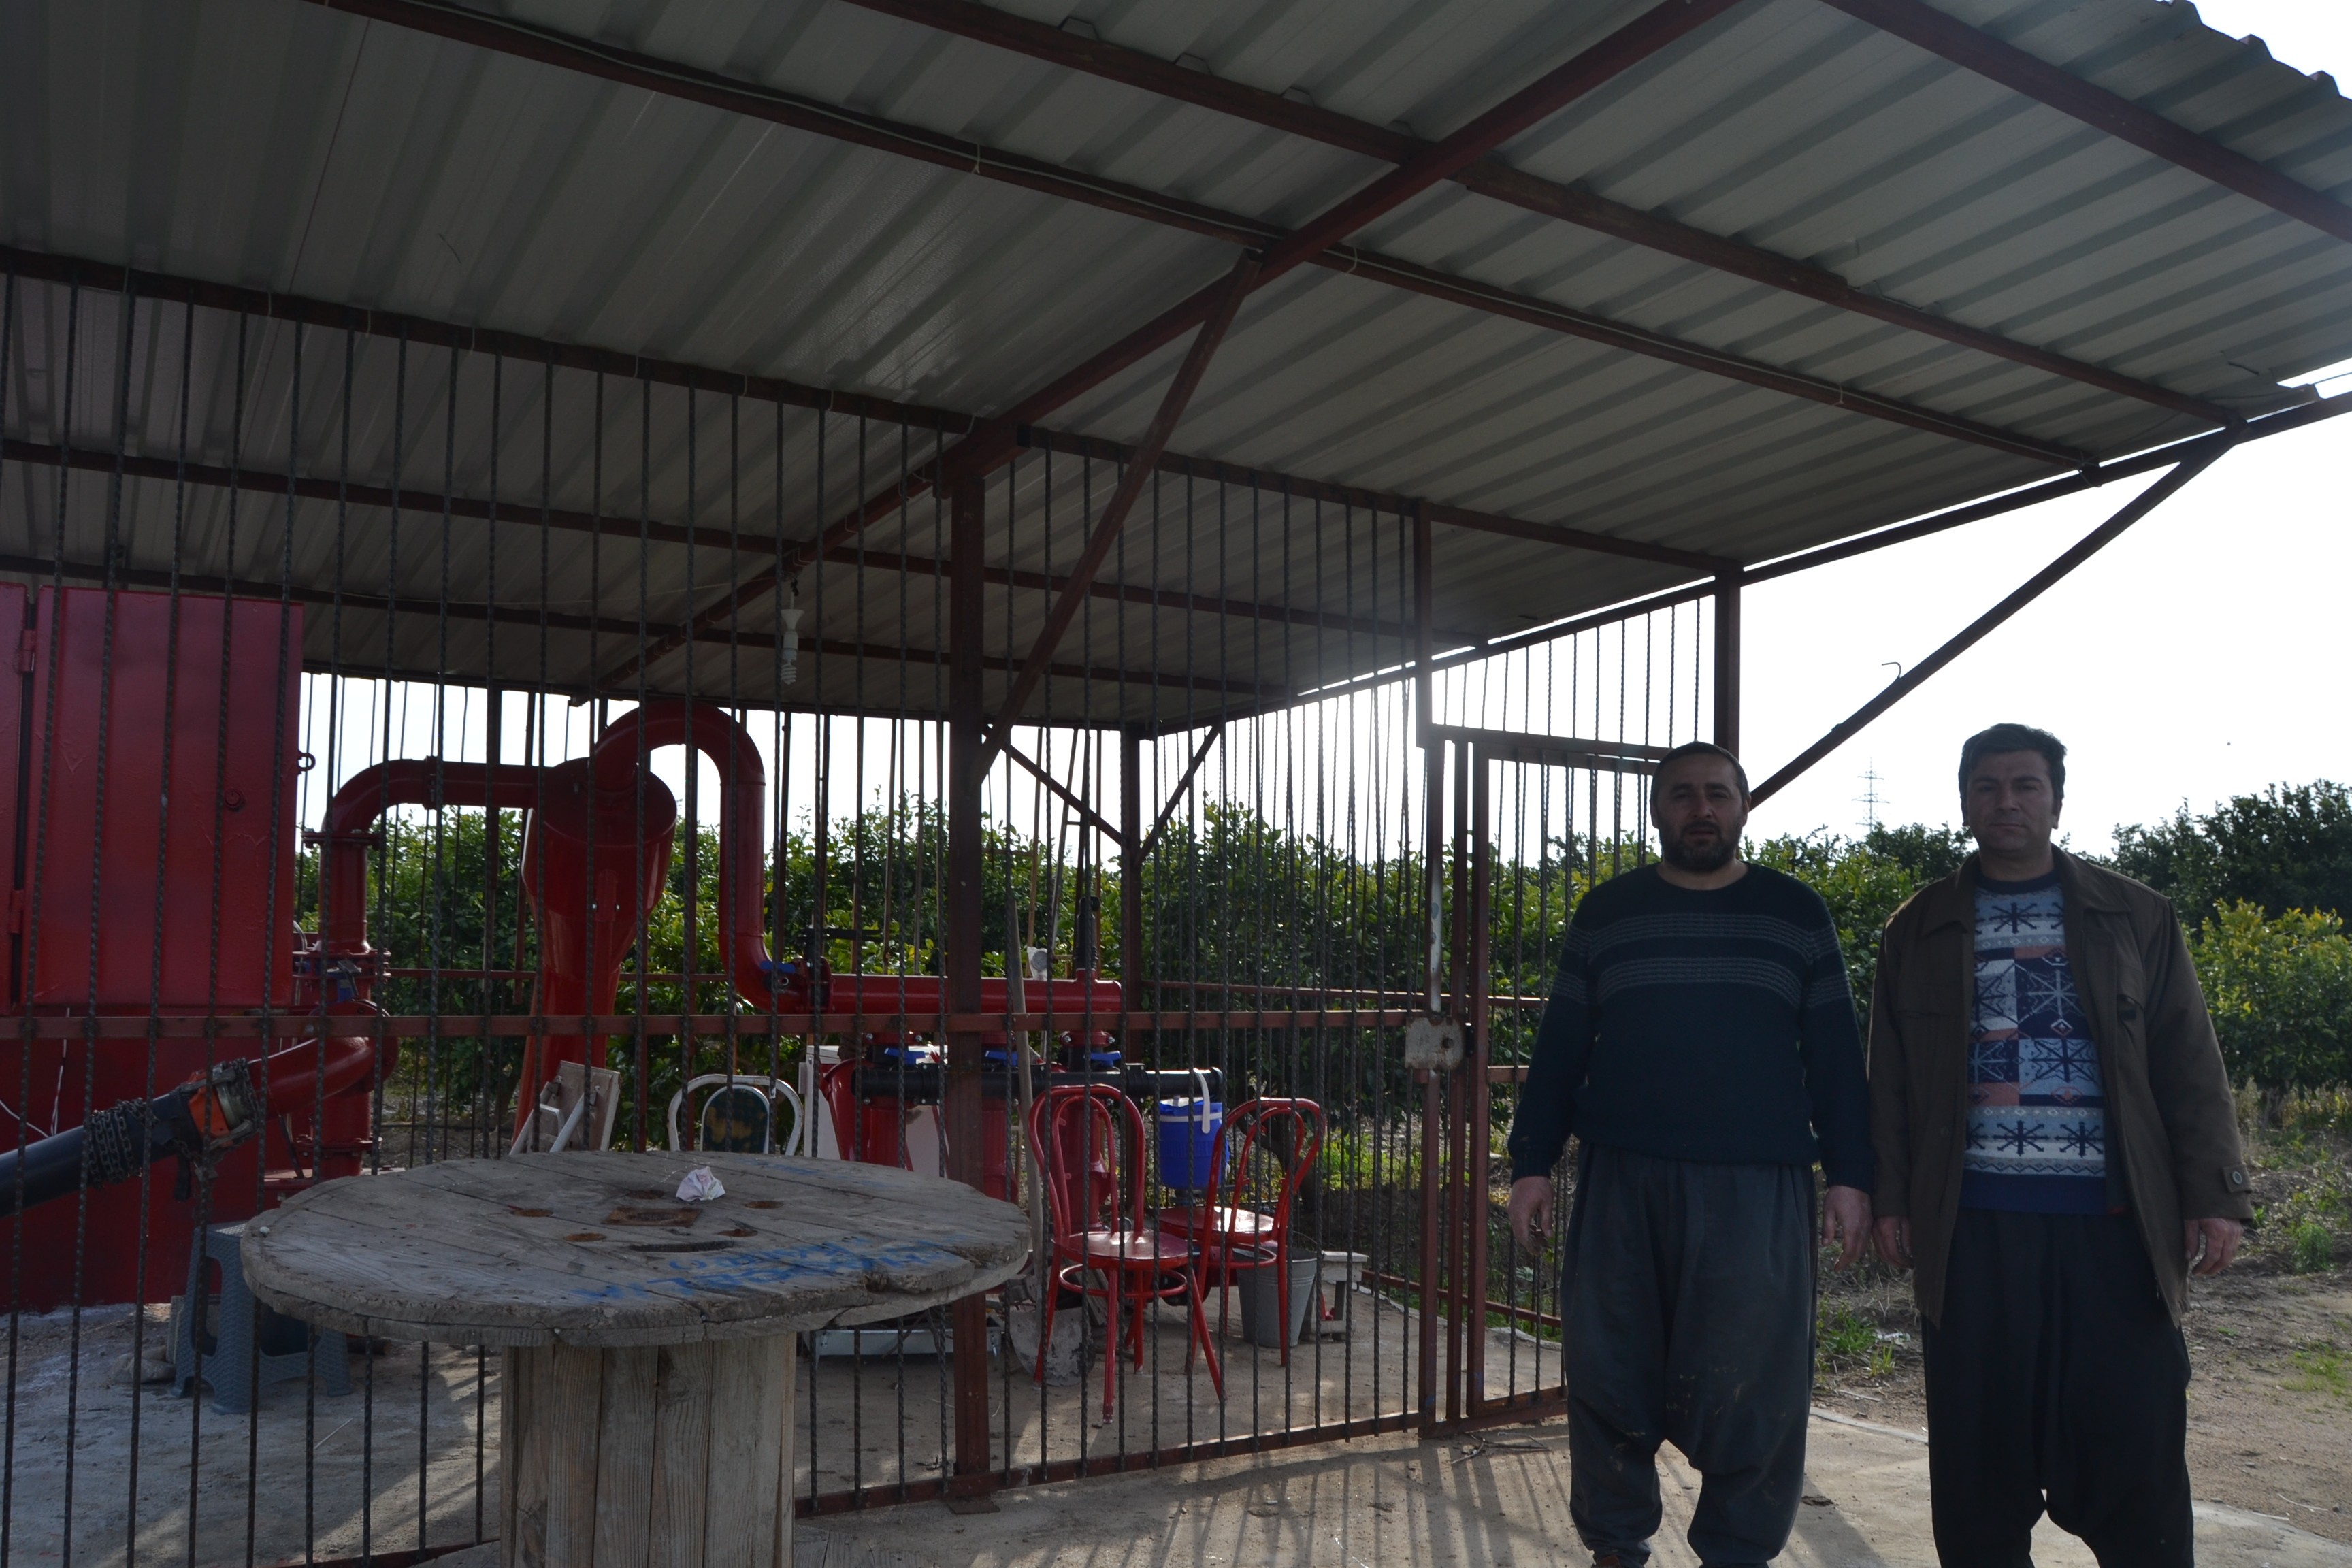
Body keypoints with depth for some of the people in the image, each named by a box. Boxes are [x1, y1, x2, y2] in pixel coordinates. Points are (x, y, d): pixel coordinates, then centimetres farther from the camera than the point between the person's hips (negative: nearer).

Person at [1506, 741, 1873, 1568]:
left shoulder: (1796, 913, 8)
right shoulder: (1606, 912, 9)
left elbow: (1834, 1056, 7)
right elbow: (1560, 1048, 8)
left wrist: (1850, 1175, 0)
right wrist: (1532, 1163, 3)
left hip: (1757, 1187, -1)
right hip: (1622, 1181, 1)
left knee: (1752, 1384, 0)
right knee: (1609, 1375, 5)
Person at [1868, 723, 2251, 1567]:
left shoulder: (2135, 917, 9)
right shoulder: (1921, 929, 10)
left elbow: (2189, 1068, 6)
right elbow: (1891, 1079, 8)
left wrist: (2215, 1194, -2)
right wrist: (1892, 1199, 2)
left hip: (2113, 1222, 0)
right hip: (1974, 1224, 1)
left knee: (2135, 1448, 1)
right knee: (1981, 1451, 5)